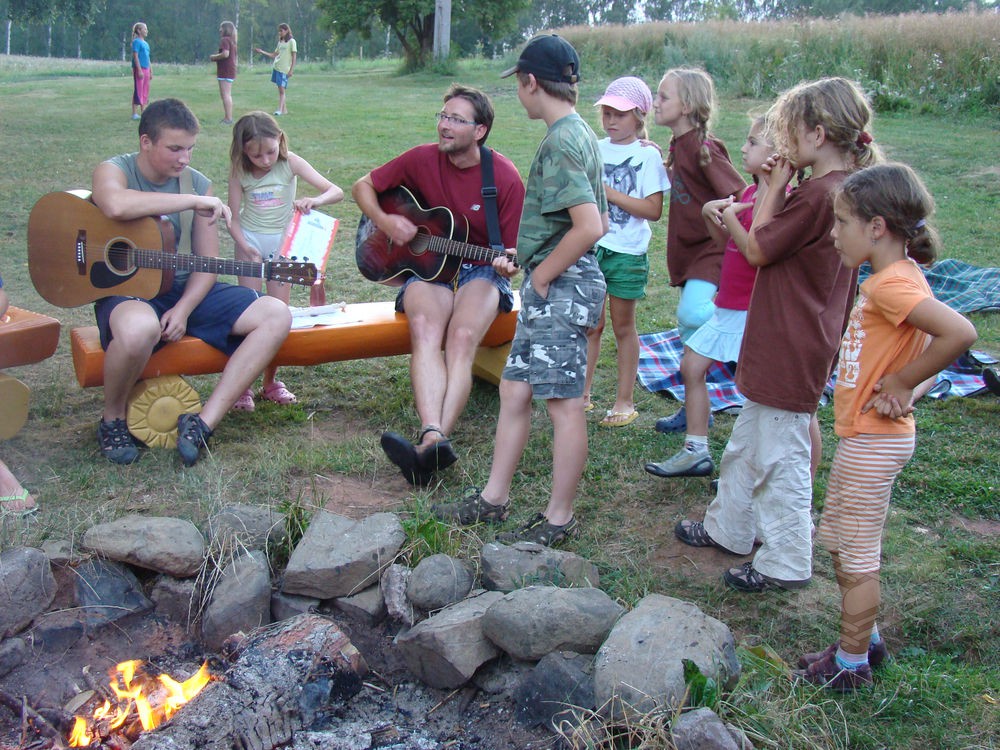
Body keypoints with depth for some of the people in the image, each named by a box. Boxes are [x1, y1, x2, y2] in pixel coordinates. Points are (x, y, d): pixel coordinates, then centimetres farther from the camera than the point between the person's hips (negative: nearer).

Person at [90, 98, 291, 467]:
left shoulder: (197, 183, 6)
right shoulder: (114, 171, -6)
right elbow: (116, 206, -34)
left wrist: (184, 309, -13)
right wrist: (193, 202, -28)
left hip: (186, 290, 6)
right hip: (126, 291, -5)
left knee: (276, 315, -12)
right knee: (140, 327, -42)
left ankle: (203, 423, -18)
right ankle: (113, 421, -9)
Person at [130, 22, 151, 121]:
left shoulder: (146, 43, 17)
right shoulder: (136, 42, -8)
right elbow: (135, 56, -14)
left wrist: (150, 72, 19)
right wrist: (139, 70, -20)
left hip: (146, 69, 8)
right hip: (139, 69, -8)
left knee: (145, 92, 10)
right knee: (138, 91, -8)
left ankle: (143, 113, 16)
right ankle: (134, 114, -5)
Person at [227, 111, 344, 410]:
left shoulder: (290, 163, -14)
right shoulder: (239, 172, -11)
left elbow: (336, 191, -18)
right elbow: (233, 219, -7)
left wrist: (313, 201, -39)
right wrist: (247, 248, -23)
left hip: (282, 241, 1)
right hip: (250, 240, -1)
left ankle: (270, 382, 14)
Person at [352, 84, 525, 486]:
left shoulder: (505, 177, -8)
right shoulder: (422, 159, 0)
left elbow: (513, 250, -4)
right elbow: (363, 186, 12)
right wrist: (384, 220, -6)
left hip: (481, 270, -2)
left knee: (462, 337, -32)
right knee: (425, 328, -32)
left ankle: (428, 448, -45)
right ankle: (434, 437, -49)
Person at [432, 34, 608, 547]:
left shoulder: (561, 143, -17)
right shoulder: (579, 134, 14)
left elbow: (590, 227, -28)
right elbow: (595, 223, 20)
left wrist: (543, 274, -14)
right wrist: (528, 260, 19)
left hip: (561, 287, -10)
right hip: (553, 286, 10)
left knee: (563, 403, 0)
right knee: (514, 389, 14)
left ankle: (559, 518, 11)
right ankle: (494, 498, 24)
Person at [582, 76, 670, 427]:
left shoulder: (648, 155, -5)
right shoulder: (596, 149, 8)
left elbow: (654, 210, -13)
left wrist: (608, 192, -16)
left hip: (627, 252, -3)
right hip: (592, 246, 4)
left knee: (623, 326, 7)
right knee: (590, 325, 8)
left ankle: (625, 401, 17)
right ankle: (582, 394, 18)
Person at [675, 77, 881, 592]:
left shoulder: (818, 194, -23)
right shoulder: (842, 189, 7)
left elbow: (757, 250, -14)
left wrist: (775, 186, -10)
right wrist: (780, 188, 5)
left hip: (790, 353, -10)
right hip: (777, 349, 10)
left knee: (780, 458, 3)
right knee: (747, 446, 23)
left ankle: (786, 564, 18)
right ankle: (728, 529, 39)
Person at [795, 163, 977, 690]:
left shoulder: (892, 285, -23)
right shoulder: (894, 277, 6)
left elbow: (960, 333, -37)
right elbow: (924, 345, 14)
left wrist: (900, 384, -25)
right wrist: (909, 384, -4)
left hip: (873, 442, -10)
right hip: (865, 435, 10)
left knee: (856, 556, 4)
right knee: (839, 543, 22)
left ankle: (851, 664, 20)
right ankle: (864, 640, 36)